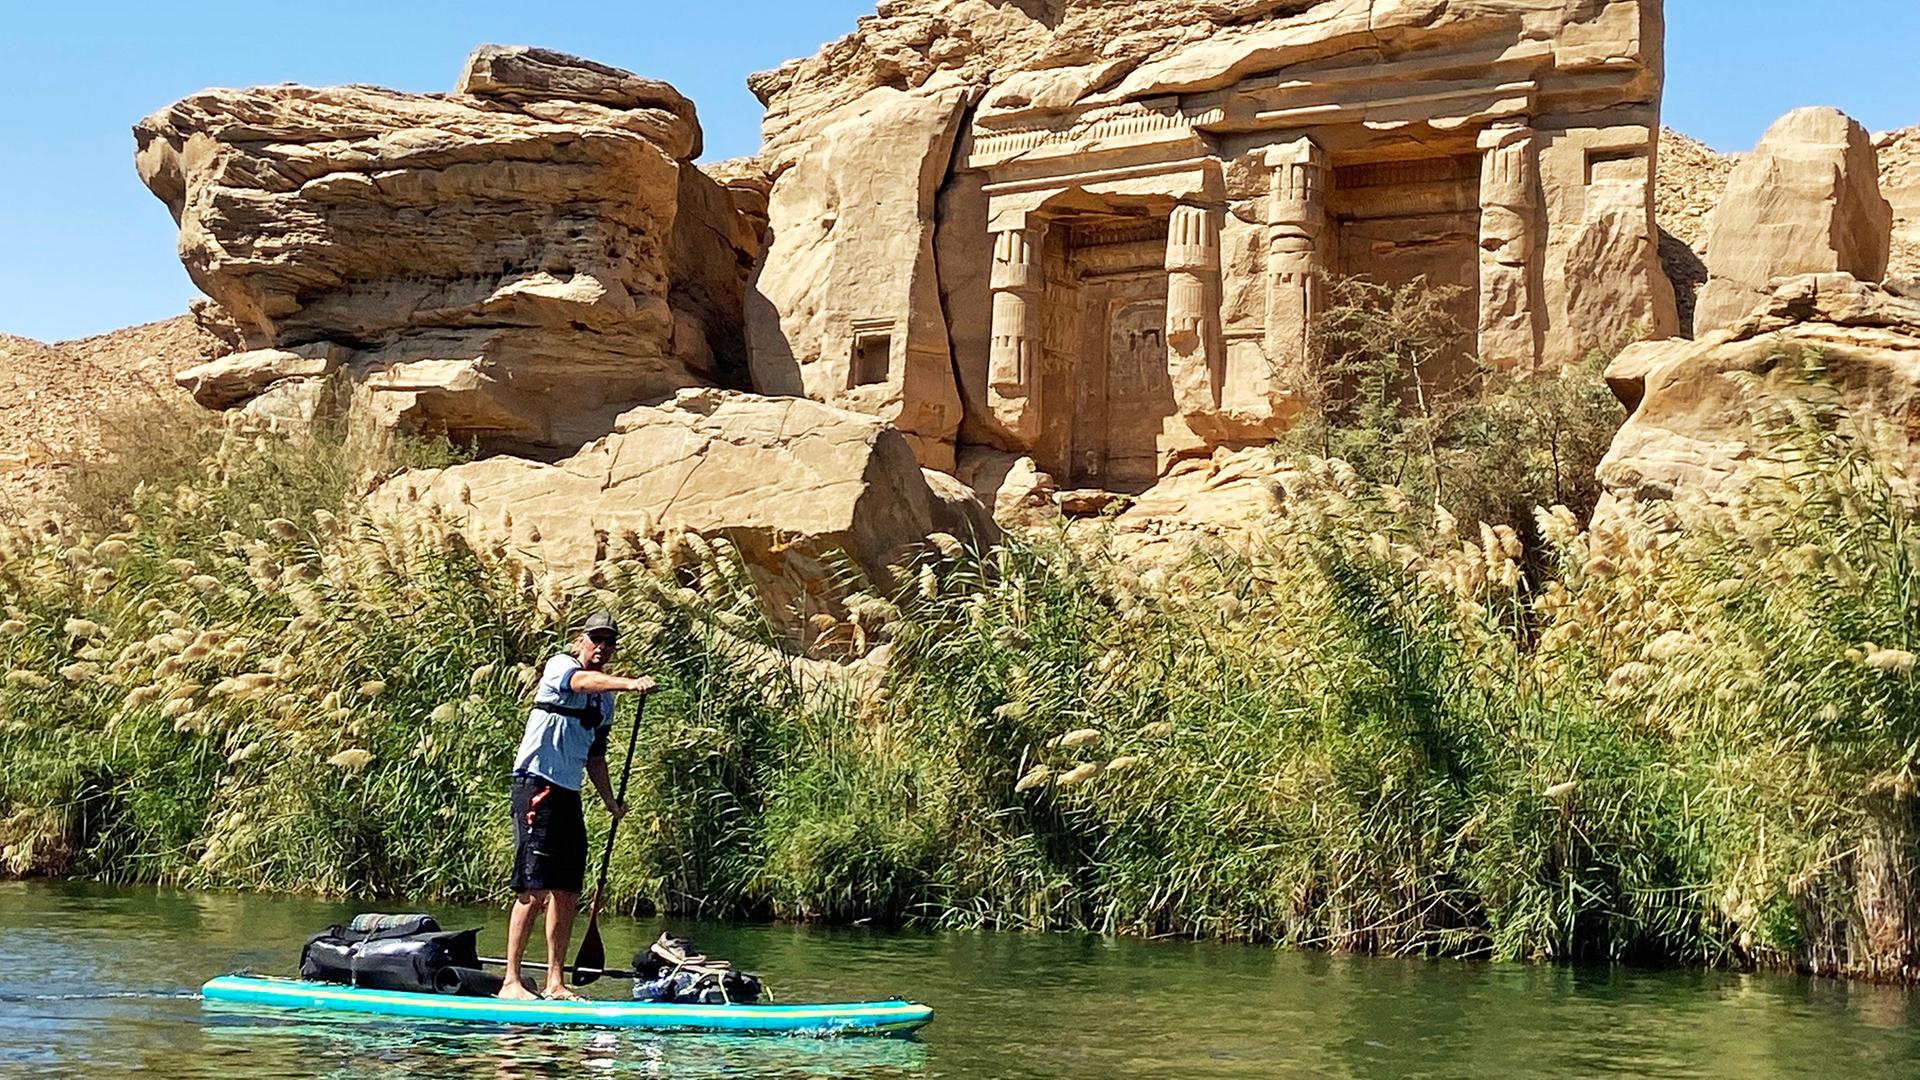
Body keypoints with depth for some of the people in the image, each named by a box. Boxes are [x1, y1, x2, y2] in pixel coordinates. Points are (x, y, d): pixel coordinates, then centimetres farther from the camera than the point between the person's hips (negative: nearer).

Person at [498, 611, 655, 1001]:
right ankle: (511, 982, -9)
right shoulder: (560, 665, -5)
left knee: (568, 893, 6)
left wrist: (609, 800, 16)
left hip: (569, 794, 8)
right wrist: (630, 684, -45)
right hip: (536, 783, -8)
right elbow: (583, 682, -29)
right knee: (534, 890, -12)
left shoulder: (606, 698, 19)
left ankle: (555, 983, 12)